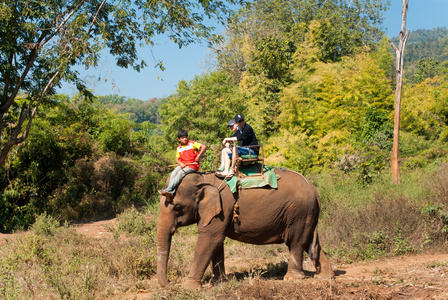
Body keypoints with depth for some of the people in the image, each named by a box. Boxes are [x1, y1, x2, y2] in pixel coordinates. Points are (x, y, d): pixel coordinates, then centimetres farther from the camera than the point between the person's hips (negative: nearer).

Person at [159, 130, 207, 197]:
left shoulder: (192, 144, -2)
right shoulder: (179, 148, 14)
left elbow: (204, 146, -12)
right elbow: (177, 159, 9)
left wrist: (199, 156, -18)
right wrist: (180, 163, -14)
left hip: (192, 165, -6)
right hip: (183, 165, 6)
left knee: (180, 173, -30)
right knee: (173, 173, -22)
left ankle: (168, 190, -37)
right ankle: (171, 192, -34)